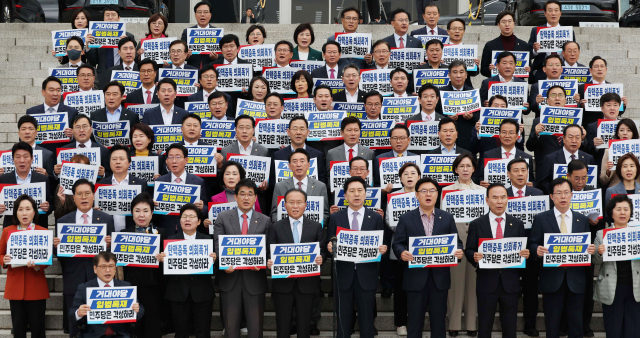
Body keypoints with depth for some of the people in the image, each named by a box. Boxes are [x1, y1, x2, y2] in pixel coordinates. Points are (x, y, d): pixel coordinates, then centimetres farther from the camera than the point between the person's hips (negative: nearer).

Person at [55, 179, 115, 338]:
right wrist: (56, 245, -14)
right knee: (75, 325, 8)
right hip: (74, 282, 1)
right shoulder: (62, 221, 8)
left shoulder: (107, 219, 5)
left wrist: (109, 244, -18)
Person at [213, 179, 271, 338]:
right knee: (230, 324, 9)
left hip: (254, 278, 0)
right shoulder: (223, 217, 4)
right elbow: (218, 245, -3)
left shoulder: (265, 221, 6)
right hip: (230, 278, 0)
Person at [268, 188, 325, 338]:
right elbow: (270, 253, 3)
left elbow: (322, 251, 6)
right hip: (283, 284, 0)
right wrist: (269, 262, -18)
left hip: (307, 284, 0)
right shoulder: (276, 228, 5)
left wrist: (320, 258, -16)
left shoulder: (316, 227, 7)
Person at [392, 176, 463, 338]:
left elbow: (457, 242, 8)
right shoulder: (406, 219, 4)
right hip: (416, 277, -1)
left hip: (440, 277, 2)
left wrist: (459, 252, -14)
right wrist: (402, 253, -21)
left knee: (439, 321, 8)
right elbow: (397, 243, 1)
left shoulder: (447, 218, 9)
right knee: (415, 321, 5)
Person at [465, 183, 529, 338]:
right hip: (486, 283, -1)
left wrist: (525, 254, -14)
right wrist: (475, 257, -19)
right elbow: (468, 250, 3)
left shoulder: (517, 224, 7)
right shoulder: (476, 225, 3)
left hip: (510, 284, 1)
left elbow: (523, 251, 9)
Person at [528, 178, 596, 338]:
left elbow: (587, 246, 11)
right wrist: (537, 250, -21)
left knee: (576, 324, 7)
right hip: (552, 279, -2)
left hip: (575, 279, 2)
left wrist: (591, 250, -12)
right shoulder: (541, 219, 3)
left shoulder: (582, 220, 10)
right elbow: (532, 244, 1)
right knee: (552, 325, 4)